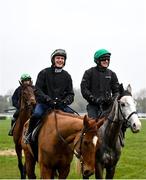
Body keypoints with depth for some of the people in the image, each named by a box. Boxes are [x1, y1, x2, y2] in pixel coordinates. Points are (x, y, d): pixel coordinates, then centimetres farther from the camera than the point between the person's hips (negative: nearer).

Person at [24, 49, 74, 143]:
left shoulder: (67, 76, 9)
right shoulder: (44, 73, 0)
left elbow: (71, 94, 7)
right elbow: (37, 90, -6)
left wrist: (65, 101, -16)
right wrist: (48, 99, -22)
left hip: (61, 104, 3)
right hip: (44, 103, -3)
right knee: (36, 114, -31)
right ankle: (29, 134, -8)